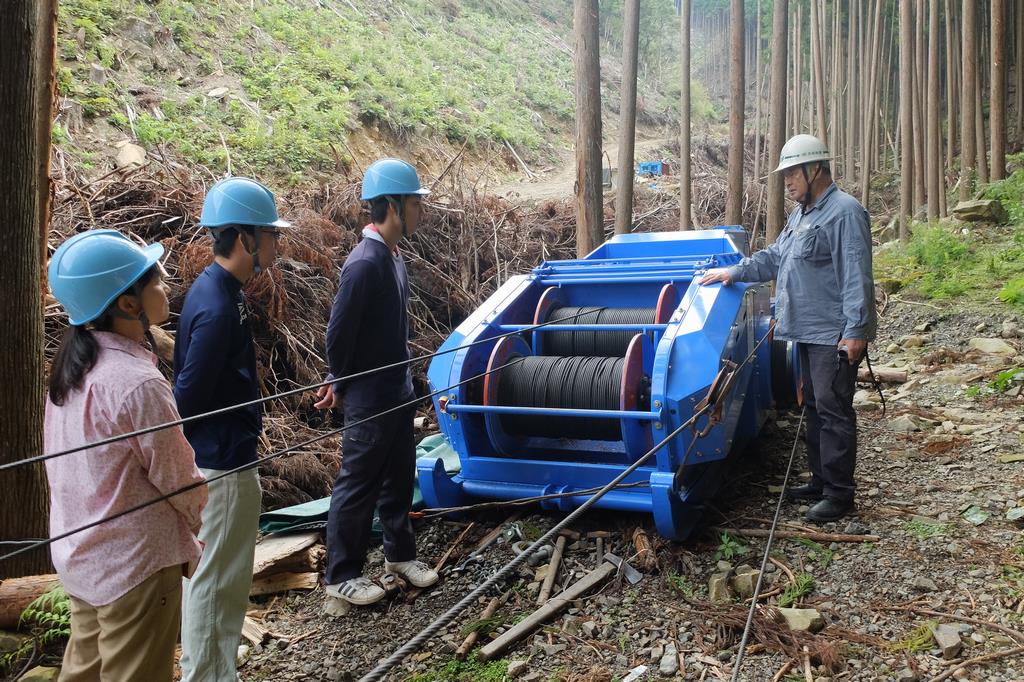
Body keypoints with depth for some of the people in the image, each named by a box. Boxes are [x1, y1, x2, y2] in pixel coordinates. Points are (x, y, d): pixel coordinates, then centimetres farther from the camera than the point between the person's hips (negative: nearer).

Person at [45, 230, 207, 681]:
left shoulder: (71, 365, 0)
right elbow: (180, 481, -16)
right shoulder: (138, 383, -26)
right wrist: (199, 527, 6)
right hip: (134, 567, -8)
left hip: (79, 555, 8)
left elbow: (74, 466, 9)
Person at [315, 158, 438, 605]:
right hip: (369, 396, -8)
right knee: (358, 484, 4)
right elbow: (338, 334, -21)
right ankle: (341, 576, 19)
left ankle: (400, 553, 37)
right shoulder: (365, 263, -24)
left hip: (397, 389, 9)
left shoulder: (392, 256, 5)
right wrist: (342, 384, -4)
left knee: (399, 475, 20)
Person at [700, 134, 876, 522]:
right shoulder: (801, 213, 17)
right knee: (815, 406, 16)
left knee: (833, 410, -6)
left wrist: (855, 331, -23)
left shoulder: (844, 212, -14)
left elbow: (856, 277, -19)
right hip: (808, 331, 10)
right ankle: (821, 481, 27)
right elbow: (774, 257, 26)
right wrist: (734, 272, 18)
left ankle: (838, 493, 1)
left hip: (834, 335, -10)